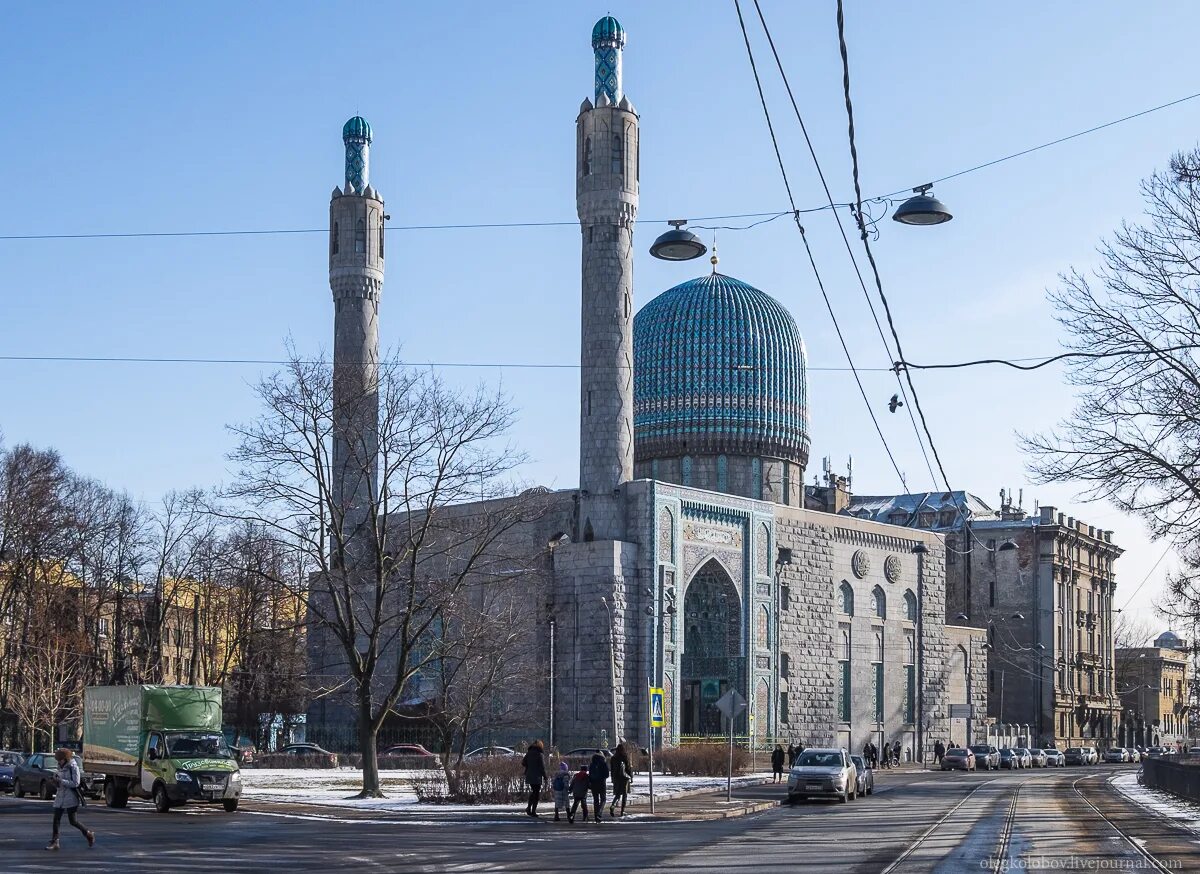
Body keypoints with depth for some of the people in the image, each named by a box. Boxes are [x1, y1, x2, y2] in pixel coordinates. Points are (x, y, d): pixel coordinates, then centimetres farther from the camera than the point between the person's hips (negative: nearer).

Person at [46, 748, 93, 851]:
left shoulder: (73, 768, -12)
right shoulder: (61, 767, 12)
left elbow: (75, 783, -18)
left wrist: (61, 781, -20)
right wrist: (56, 779, 0)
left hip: (71, 798, -7)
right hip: (60, 797, 7)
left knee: (72, 821, -3)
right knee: (56, 819, -1)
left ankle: (89, 835, 16)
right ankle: (54, 841, 3)